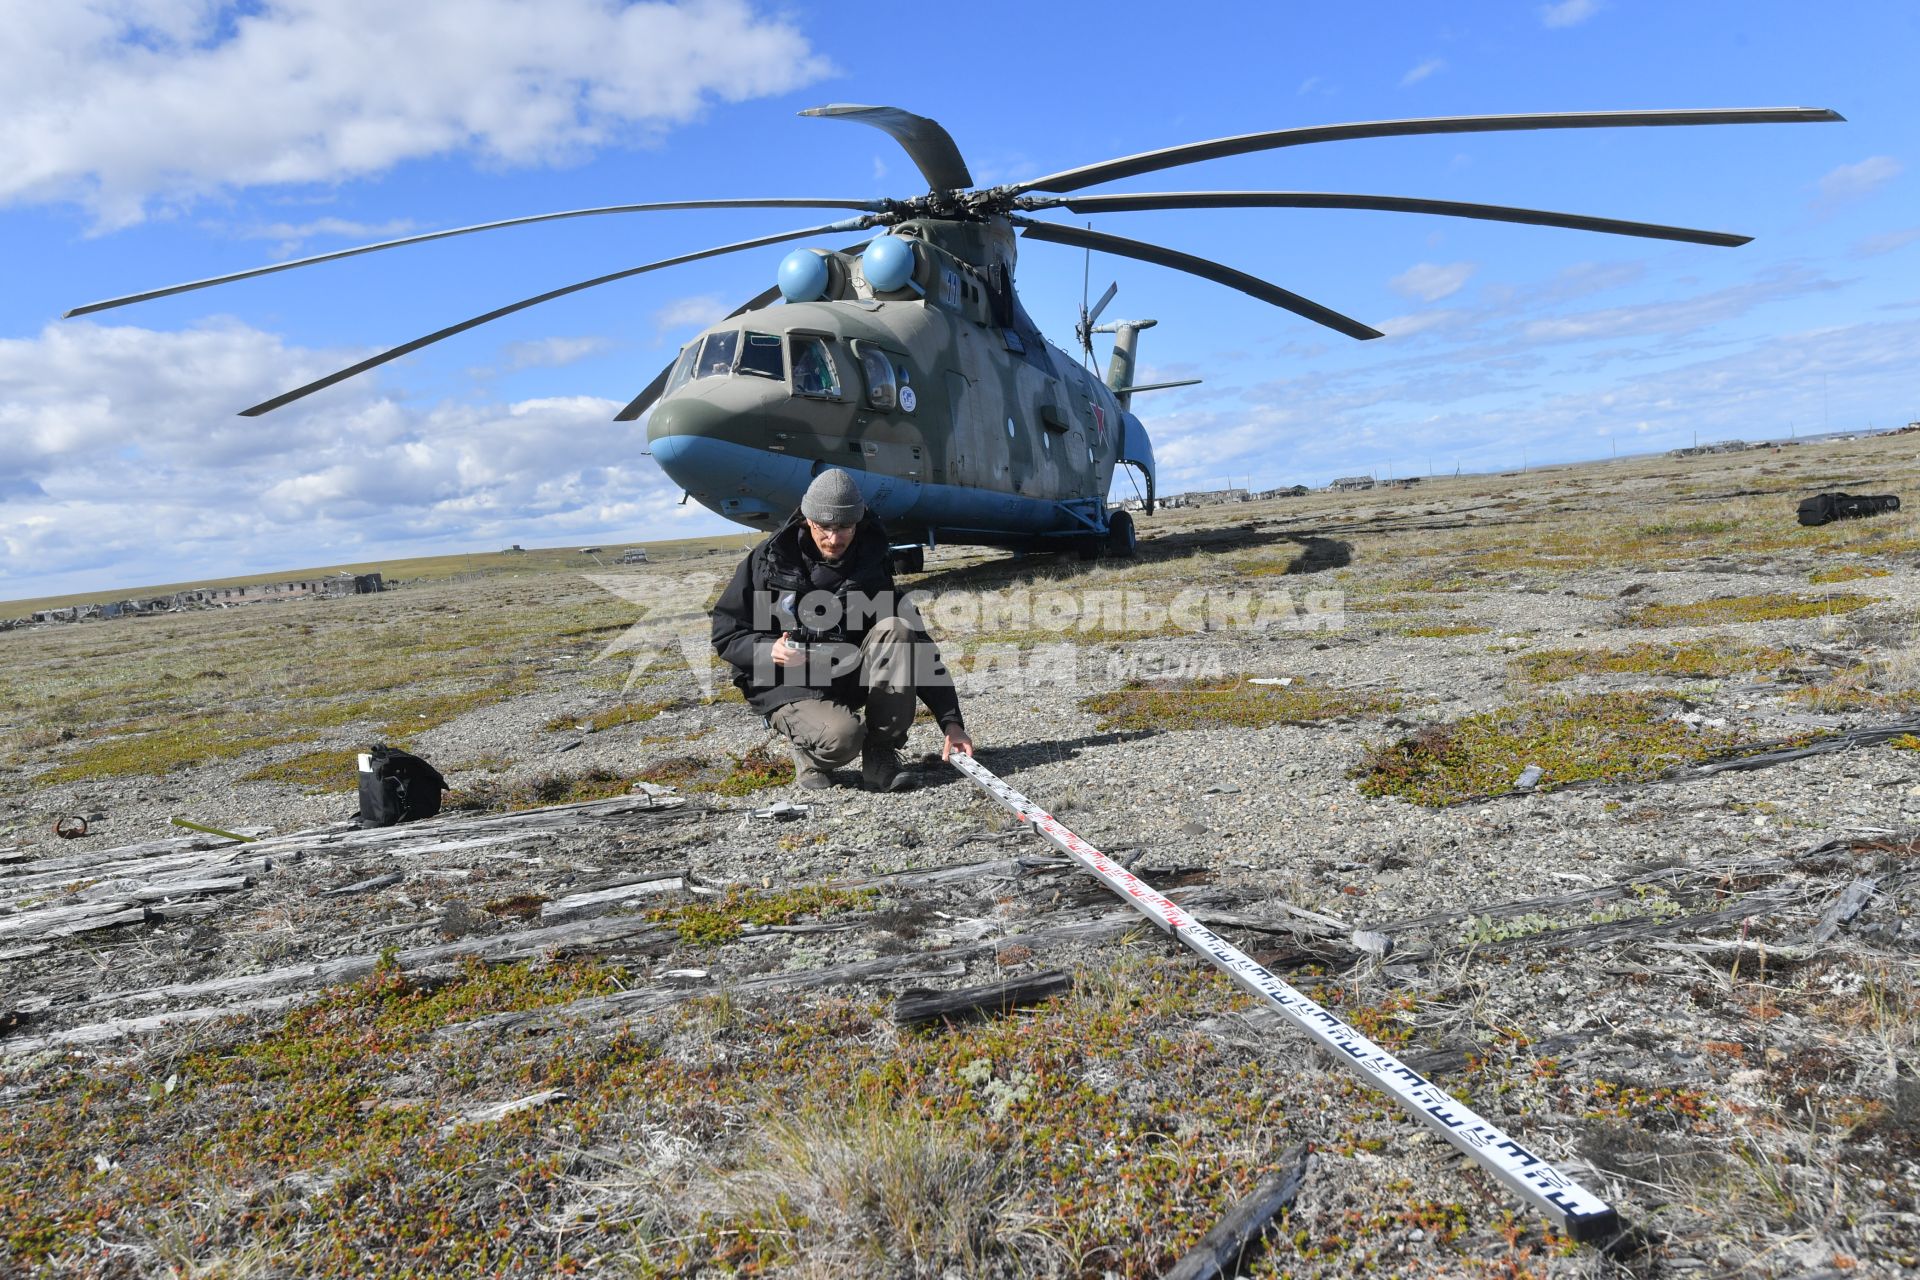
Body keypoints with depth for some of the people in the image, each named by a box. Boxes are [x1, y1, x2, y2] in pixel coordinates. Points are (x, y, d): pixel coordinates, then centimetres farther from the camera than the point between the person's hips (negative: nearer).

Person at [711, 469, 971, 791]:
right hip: (789, 688, -3)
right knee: (842, 736, -35)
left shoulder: (871, 569, -5)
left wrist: (951, 722, -15)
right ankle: (810, 755, 4)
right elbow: (725, 633, -3)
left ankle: (881, 755, -16)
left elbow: (918, 647, -8)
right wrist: (767, 650, -26)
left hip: (848, 679, 4)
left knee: (896, 629, -24)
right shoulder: (768, 560, -9)